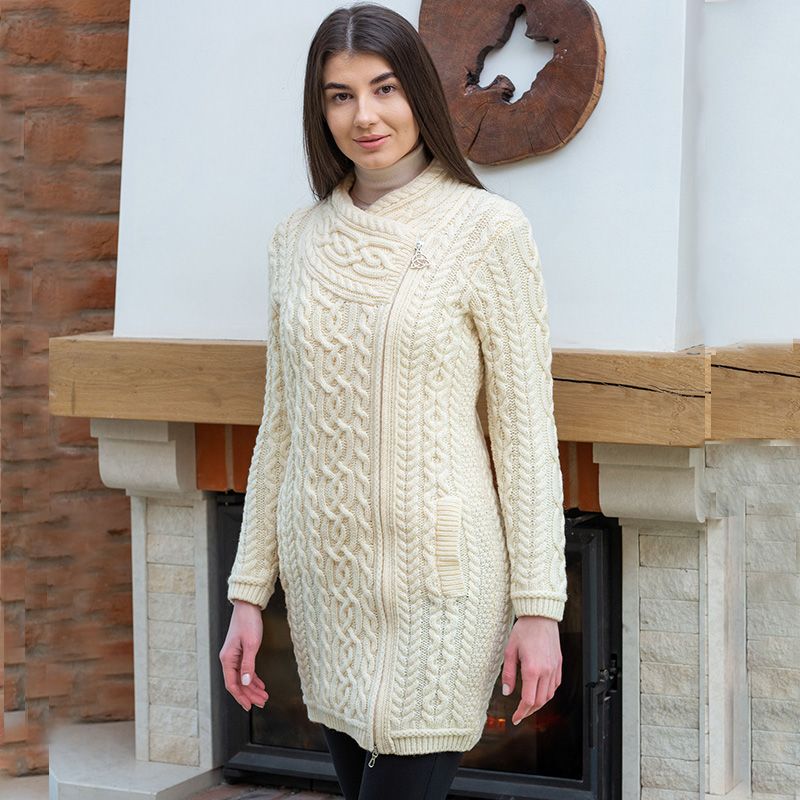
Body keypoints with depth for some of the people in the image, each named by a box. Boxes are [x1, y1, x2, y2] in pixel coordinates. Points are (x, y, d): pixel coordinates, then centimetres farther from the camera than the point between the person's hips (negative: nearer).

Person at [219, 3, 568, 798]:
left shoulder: (487, 228, -6)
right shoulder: (299, 238, 8)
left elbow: (525, 430, -6)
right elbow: (280, 425, 12)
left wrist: (539, 605, -9)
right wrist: (248, 591, 10)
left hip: (437, 574, -5)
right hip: (324, 573, 5)